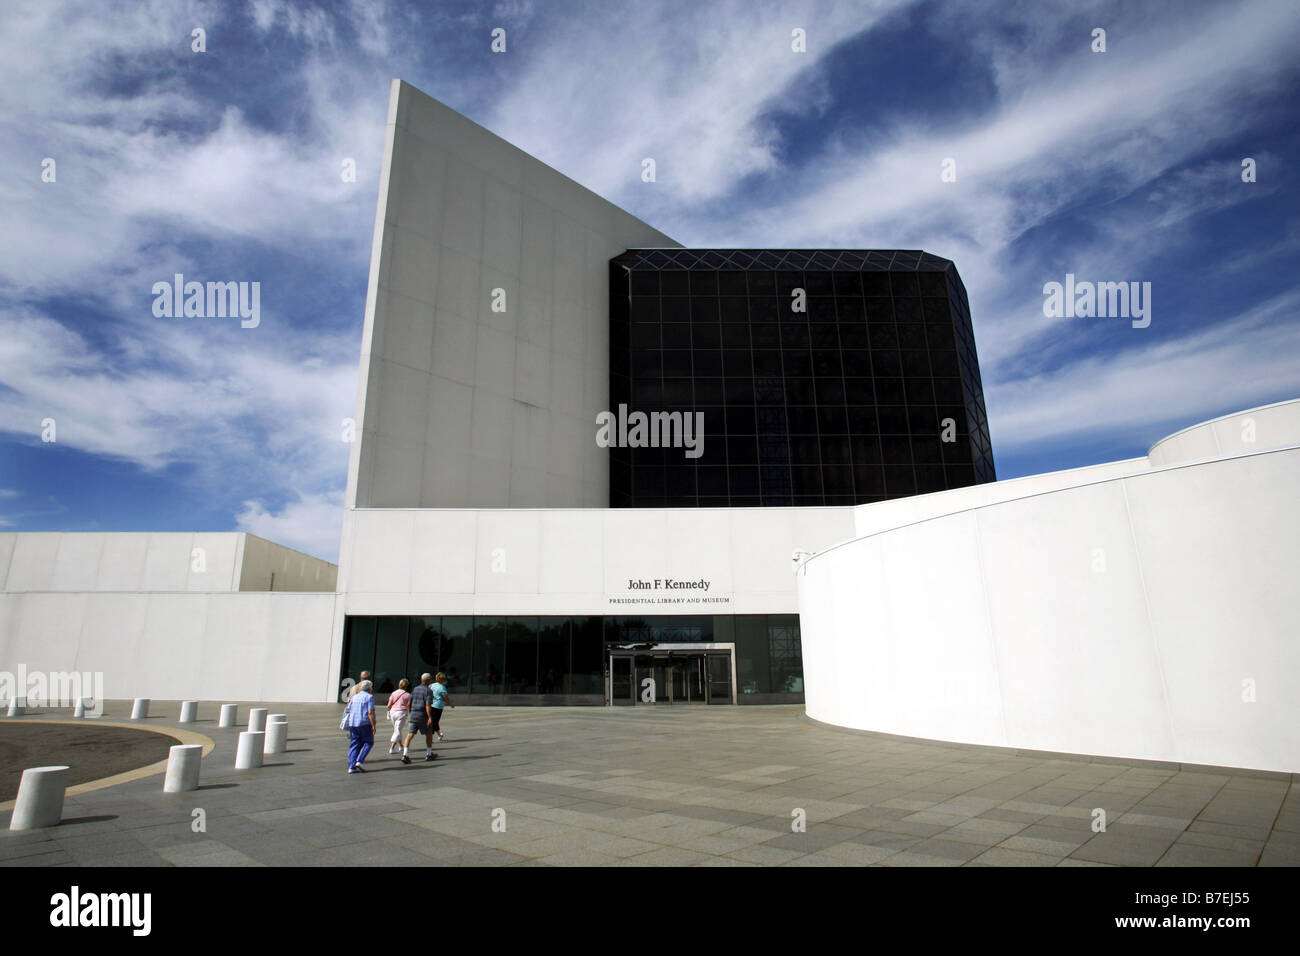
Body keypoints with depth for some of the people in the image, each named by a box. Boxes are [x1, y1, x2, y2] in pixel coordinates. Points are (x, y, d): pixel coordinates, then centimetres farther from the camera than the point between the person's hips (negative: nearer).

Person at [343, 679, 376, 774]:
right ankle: (360, 761, -7)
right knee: (368, 742, 7)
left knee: (354, 744, 9)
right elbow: (370, 712, -12)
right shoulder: (369, 697, -4)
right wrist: (373, 726, -11)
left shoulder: (354, 697, 15)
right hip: (364, 723, -6)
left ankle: (351, 767, 4)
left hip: (352, 723, 6)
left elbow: (348, 711, 14)